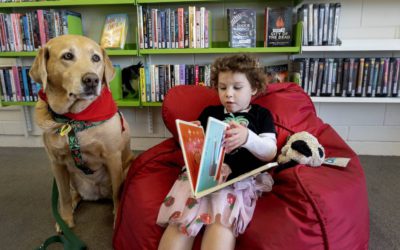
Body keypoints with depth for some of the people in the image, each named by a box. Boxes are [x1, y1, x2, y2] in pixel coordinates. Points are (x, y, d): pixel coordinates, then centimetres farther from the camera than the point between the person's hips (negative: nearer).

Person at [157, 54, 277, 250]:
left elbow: (270, 153, 5)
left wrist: (248, 138, -17)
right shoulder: (209, 112, 23)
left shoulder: (261, 115, 18)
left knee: (221, 222, -31)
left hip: (241, 178, -1)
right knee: (180, 220, -25)